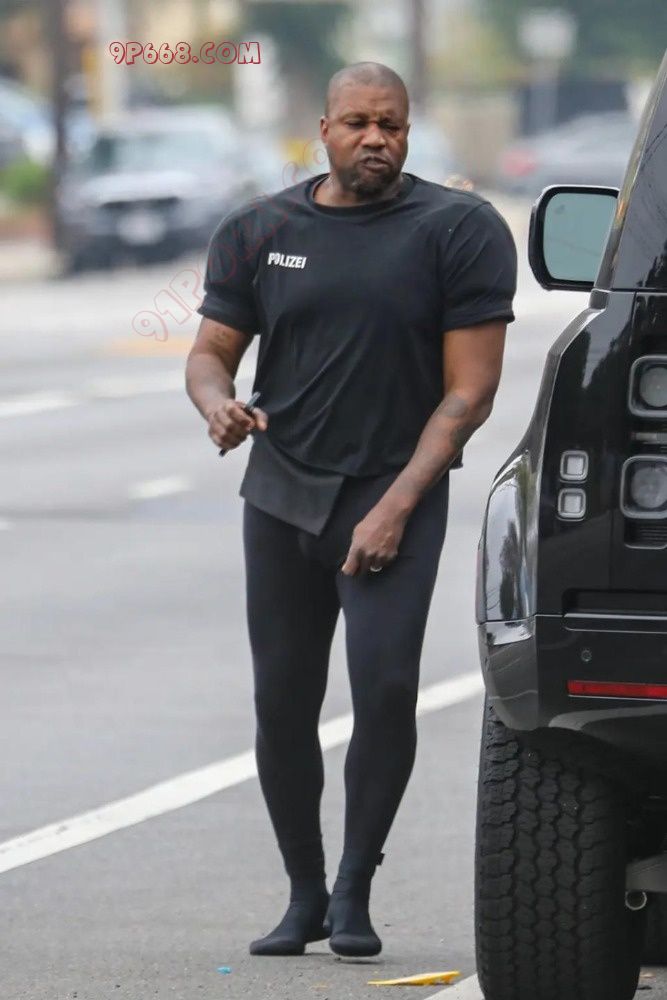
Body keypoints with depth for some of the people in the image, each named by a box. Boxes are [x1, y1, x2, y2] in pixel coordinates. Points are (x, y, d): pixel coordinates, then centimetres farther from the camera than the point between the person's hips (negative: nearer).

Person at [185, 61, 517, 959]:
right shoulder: (257, 233, 8)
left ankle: (355, 893, -6)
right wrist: (219, 405, -15)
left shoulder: (461, 231, -3)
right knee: (282, 704, 4)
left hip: (396, 493, -3)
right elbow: (210, 352, 11)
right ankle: (304, 896, 17)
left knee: (386, 687, -19)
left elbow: (470, 389, -6)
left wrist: (396, 506, -14)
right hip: (281, 492, 4)